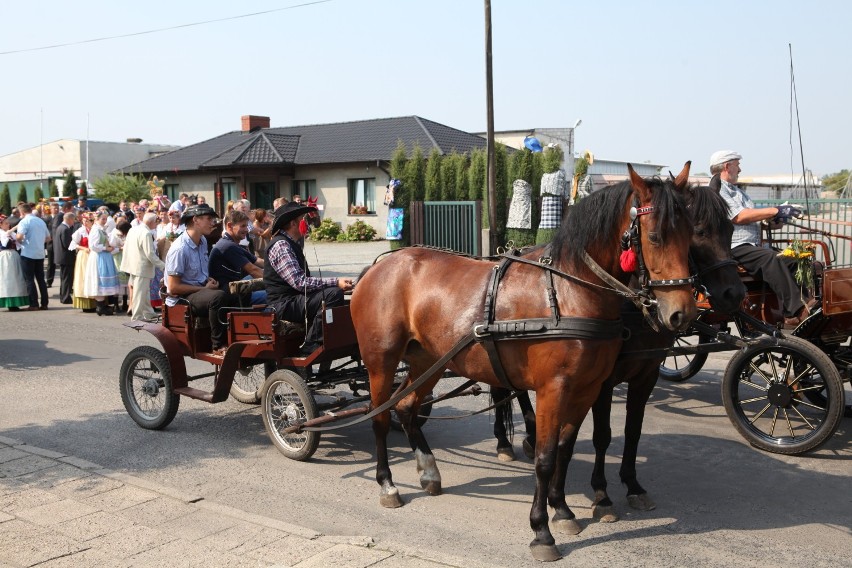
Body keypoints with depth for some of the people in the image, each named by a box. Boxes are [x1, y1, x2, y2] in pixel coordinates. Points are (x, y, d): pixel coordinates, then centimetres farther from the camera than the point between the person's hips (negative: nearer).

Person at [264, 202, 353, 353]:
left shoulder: (291, 244, 18)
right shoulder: (280, 245, -15)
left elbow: (303, 280, 16)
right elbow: (299, 282, -24)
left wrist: (336, 283, 5)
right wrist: (336, 282, -25)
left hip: (295, 299, 11)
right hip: (285, 305, -11)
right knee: (334, 293, -25)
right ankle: (311, 345, -21)